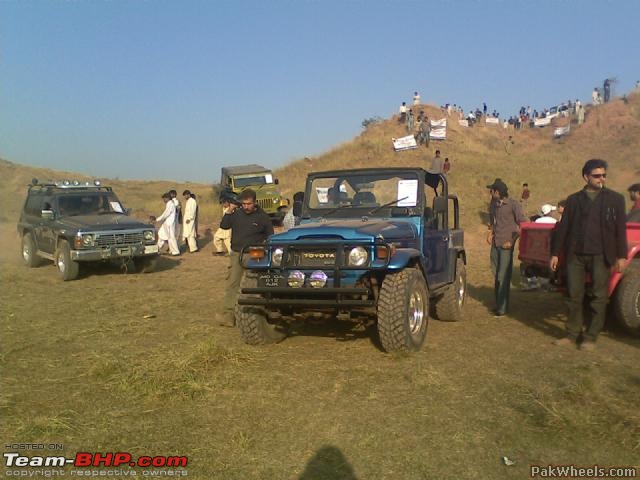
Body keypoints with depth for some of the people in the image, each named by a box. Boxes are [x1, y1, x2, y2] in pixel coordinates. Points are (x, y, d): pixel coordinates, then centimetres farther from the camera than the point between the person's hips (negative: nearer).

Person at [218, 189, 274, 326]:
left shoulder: (262, 217, -1)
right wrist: (229, 211, -11)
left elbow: (270, 235, 7)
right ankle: (228, 314, -7)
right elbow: (223, 226, -3)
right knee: (232, 283, -6)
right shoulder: (236, 214, 5)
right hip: (236, 254, 1)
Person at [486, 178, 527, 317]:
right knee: (496, 275, 13)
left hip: (506, 245, -7)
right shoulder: (493, 204, 8)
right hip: (495, 243, 7)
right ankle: (498, 303, 25)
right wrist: (490, 232, 8)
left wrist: (512, 241, -14)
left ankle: (502, 308, 0)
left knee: (503, 277, -6)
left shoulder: (513, 205, -11)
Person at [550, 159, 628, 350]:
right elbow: (563, 227, 8)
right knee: (575, 295, 6)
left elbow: (620, 230, 3)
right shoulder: (574, 199, 8)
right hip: (575, 255, 2)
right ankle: (572, 334, 17)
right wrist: (555, 253, 5)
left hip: (600, 255, -1)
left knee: (599, 297, 2)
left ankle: (591, 338, 12)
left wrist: (621, 256, -3)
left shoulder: (615, 199, 5)